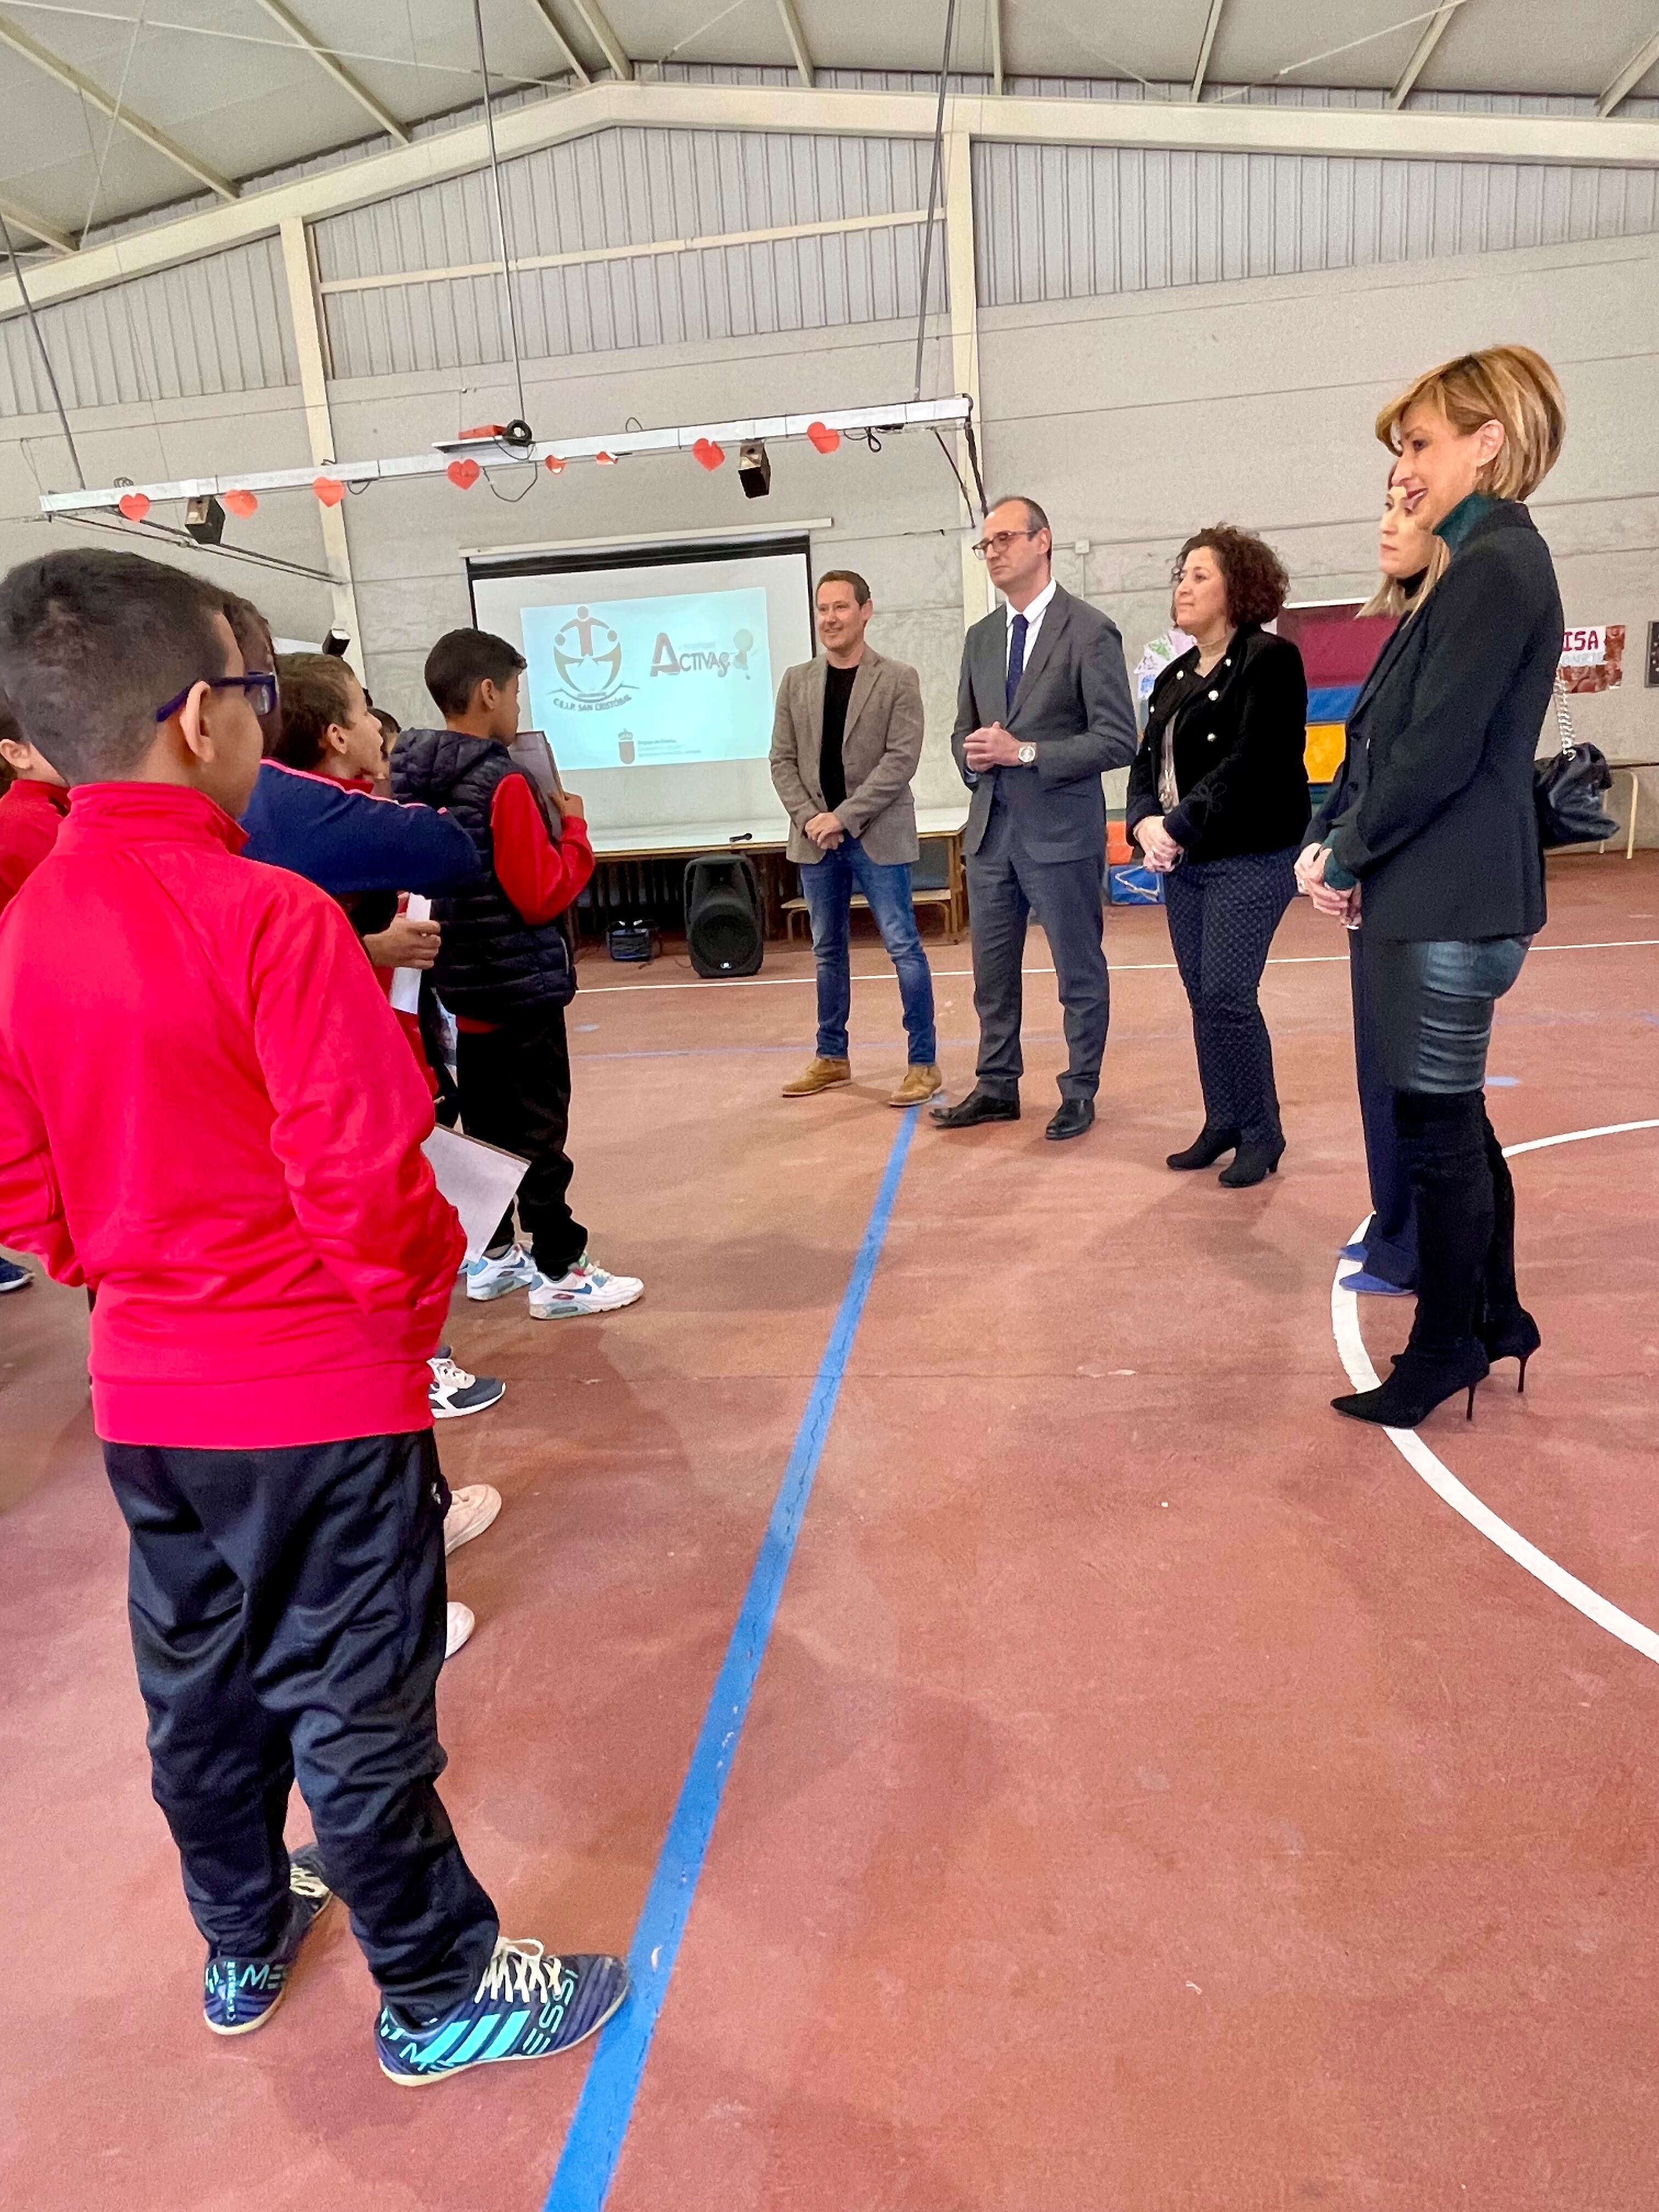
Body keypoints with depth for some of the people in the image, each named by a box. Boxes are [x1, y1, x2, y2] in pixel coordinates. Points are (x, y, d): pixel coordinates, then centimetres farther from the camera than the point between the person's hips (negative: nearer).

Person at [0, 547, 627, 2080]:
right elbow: (364, 1190, -23)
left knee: (201, 1687, 24)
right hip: (320, 1395, -7)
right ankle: (439, 1994, 32)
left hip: (146, 1394, 7)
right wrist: (422, 1294, -5)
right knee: (357, 1711, 10)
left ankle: (244, 1941, 47)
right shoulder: (272, 917, -21)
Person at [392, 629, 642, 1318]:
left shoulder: (414, 782, 6)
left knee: (485, 1124, 17)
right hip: (521, 985, -8)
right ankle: (559, 1273, 10)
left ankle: (492, 1257, 28)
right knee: (538, 1130, 0)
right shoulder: (503, 783, -19)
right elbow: (543, 896, -20)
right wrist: (573, 829, -5)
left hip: (464, 982, 8)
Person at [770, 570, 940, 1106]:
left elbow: (902, 760, -11)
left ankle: (923, 1062, 5)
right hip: (816, 837, 4)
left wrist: (843, 817, -16)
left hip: (877, 836, -4)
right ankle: (831, 1057, 24)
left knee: (903, 947, -4)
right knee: (827, 950, 12)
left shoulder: (898, 679, -2)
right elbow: (783, 760, 7)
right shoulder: (796, 681, 10)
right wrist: (810, 818, -8)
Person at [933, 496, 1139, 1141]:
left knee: (1079, 972, 5)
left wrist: (1026, 753, -19)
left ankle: (1079, 1093, 19)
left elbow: (1118, 741, -13)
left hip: (1060, 829, -6)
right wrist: (973, 755, -6)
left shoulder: (1090, 632, -8)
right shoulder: (981, 637, 12)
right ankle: (997, 1086, 26)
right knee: (992, 970, 13)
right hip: (990, 828, 6)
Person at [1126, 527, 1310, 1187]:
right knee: (1201, 998, 8)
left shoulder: (1269, 660, -7)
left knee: (1227, 997, -10)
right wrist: (1145, 823, -11)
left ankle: (1262, 1132, 5)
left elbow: (1248, 764, -18)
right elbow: (1146, 761, 9)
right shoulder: (1175, 677, 16)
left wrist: (1178, 826, -21)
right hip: (1184, 862, 7)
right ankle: (1223, 1123, 20)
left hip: (1250, 859, -7)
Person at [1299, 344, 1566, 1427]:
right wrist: (1348, 849, 4)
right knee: (1454, 1116, 17)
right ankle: (1495, 1316, 30)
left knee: (1435, 1124, 0)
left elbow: (1438, 756, -20)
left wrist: (1346, 855, -8)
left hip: (1450, 905, -10)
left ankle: (1446, 1346, 15)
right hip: (1438, 893, 10)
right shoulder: (1487, 564, 17)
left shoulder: (1496, 567, -14)